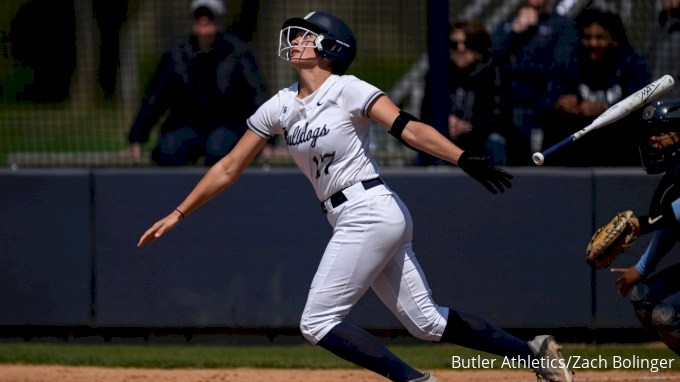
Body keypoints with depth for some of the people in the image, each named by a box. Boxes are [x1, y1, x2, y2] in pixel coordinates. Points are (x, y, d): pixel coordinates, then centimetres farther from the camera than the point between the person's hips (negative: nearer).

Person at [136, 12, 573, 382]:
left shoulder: (348, 91, -8)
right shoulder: (279, 108, 13)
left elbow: (408, 128, -19)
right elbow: (229, 169, 17)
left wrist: (464, 159, -33)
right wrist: (177, 215, 16)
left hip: (370, 212, -8)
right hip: (352, 222, 8)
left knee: (318, 322, -12)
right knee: (427, 322, 9)